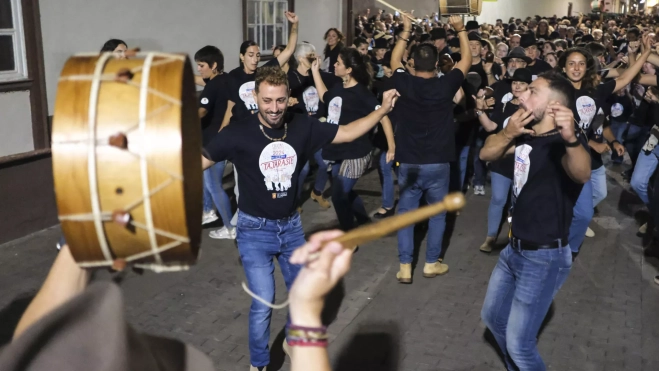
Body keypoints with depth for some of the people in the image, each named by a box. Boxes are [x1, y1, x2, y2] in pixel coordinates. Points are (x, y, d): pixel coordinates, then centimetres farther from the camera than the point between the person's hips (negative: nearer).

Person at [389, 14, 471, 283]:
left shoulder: (404, 84, -7)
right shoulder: (445, 85, -9)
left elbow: (394, 61, 15)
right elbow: (467, 61, 7)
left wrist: (406, 31, 19)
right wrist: (461, 30, 15)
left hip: (408, 163, 1)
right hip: (437, 163, -1)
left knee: (406, 213, 9)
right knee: (437, 214, 14)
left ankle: (405, 267, 10)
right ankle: (431, 263, 21)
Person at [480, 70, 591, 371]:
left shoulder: (561, 141, -22)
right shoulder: (526, 134, 3)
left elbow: (582, 174, -42)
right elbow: (486, 154, 1)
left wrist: (571, 139, -63)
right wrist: (508, 134, -19)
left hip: (545, 257, -8)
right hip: (514, 248, 9)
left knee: (519, 343, -3)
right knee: (492, 317, 23)